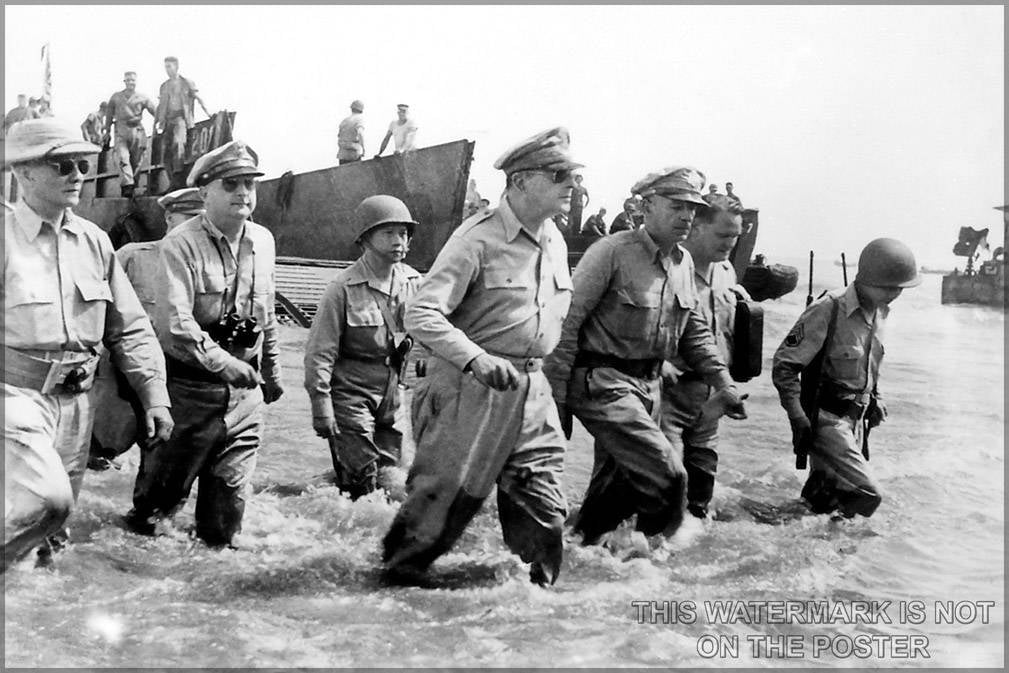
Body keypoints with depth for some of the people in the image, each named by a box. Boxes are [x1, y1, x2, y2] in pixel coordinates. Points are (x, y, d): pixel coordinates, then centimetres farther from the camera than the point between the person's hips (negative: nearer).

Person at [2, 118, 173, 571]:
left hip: (76, 400, 6)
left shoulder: (94, 241, 9)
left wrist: (155, 397, 7)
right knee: (46, 499, -25)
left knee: (50, 532, 11)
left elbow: (130, 328, 13)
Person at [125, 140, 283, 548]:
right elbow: (173, 321, -24)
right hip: (190, 387, -5)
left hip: (244, 390, 5)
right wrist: (223, 362, -32)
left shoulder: (262, 242, 7)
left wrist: (271, 372, 22)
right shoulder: (181, 245, -13)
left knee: (232, 484, 11)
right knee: (166, 485, 7)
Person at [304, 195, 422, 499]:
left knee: (389, 482, 8)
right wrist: (321, 406, -13)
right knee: (361, 483, -6)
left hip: (393, 394, 5)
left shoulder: (413, 282, 3)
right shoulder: (344, 287, -12)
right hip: (352, 391, -5)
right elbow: (319, 351, -10)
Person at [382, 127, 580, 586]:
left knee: (544, 509, 7)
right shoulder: (478, 239, -14)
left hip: (532, 392, 7)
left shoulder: (555, 244, 10)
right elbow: (420, 313, -19)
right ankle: (396, 574, 21)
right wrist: (476, 358, -31)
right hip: (470, 388, -7)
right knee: (444, 496, 1)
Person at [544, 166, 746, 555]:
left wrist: (723, 383, 14)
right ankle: (655, 541, 8)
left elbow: (694, 331, 21)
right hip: (602, 381, -8)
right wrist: (556, 393, -17)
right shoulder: (612, 252, -14)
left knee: (615, 481, 13)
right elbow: (568, 321, -15)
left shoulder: (683, 263, 11)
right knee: (665, 471, -15)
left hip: (648, 385, 8)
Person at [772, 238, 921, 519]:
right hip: (826, 418, -8)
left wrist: (875, 398, 14)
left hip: (856, 418, 8)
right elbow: (784, 365, -18)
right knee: (868, 496, -15)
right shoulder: (828, 310, -21)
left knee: (826, 493, 13)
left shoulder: (878, 312, 5)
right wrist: (798, 416, -22)